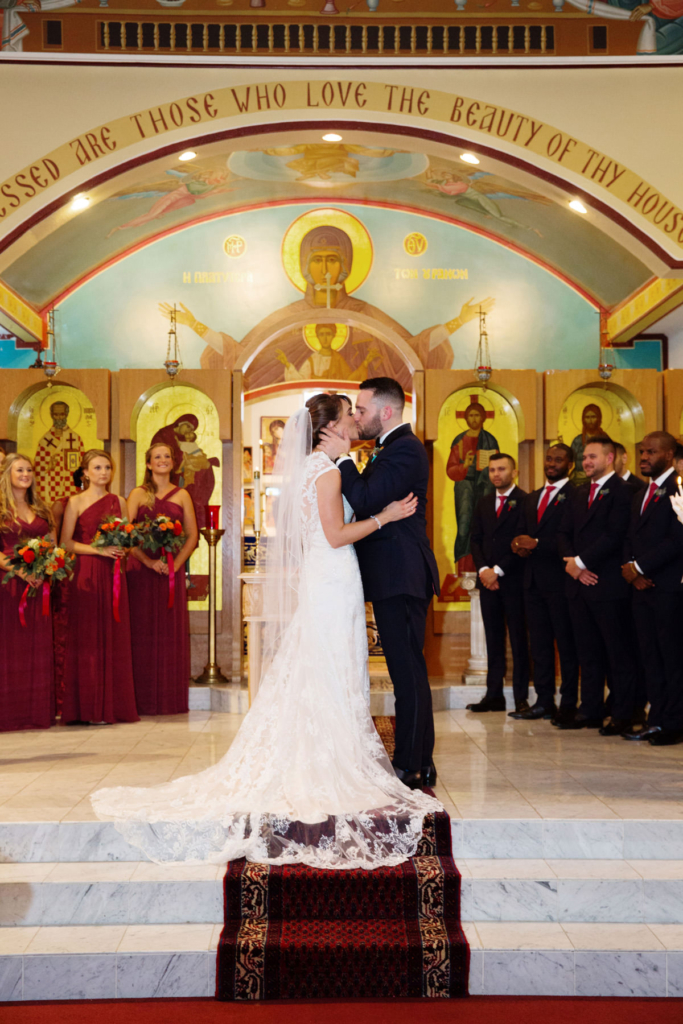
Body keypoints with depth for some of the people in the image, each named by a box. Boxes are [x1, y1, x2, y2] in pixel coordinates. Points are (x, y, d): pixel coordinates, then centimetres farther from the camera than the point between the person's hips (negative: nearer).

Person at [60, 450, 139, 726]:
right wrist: (99, 550, -15)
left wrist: (121, 548, -6)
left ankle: (113, 705, 10)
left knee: (114, 638, 3)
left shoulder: (119, 502, 13)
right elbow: (66, 542, -5)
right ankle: (89, 708, 4)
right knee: (88, 640, -3)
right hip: (86, 574, -4)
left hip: (113, 575, 4)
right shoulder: (76, 502, 1)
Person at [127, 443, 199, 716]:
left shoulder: (182, 496, 10)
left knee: (172, 632, 3)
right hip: (142, 569, -2)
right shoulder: (138, 494, 5)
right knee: (143, 631, -2)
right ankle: (143, 700, 3)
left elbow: (192, 535, 7)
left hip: (172, 570, 2)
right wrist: (149, 561, -15)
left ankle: (171, 699, 10)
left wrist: (176, 563, -8)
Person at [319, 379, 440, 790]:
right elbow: (369, 500, 16)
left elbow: (367, 501, -23)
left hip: (401, 577, -11)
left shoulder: (404, 449, -14)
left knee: (408, 672, -5)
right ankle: (419, 763, 24)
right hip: (395, 576, 11)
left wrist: (343, 458, -15)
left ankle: (411, 767, 2)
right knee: (408, 672, 15)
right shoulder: (395, 448, 18)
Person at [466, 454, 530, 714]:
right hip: (488, 579, 6)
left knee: (518, 640, -1)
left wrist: (498, 571, -12)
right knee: (493, 640, 8)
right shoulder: (483, 503, 16)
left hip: (514, 580, -6)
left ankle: (521, 697, 4)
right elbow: (475, 539, 13)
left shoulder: (524, 501, -5)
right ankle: (494, 695, 11)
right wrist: (483, 569, -3)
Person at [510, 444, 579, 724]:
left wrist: (537, 544, -14)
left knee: (566, 643, -2)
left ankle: (569, 703, 3)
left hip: (560, 578, -7)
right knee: (539, 643, 9)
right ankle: (544, 701, 14)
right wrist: (519, 544, -1)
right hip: (533, 580, 7)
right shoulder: (531, 499, 20)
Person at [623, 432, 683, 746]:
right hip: (642, 586, 8)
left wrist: (640, 566, -13)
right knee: (651, 657, 8)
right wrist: (631, 569, -1)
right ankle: (657, 719, 13)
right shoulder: (640, 496, 21)